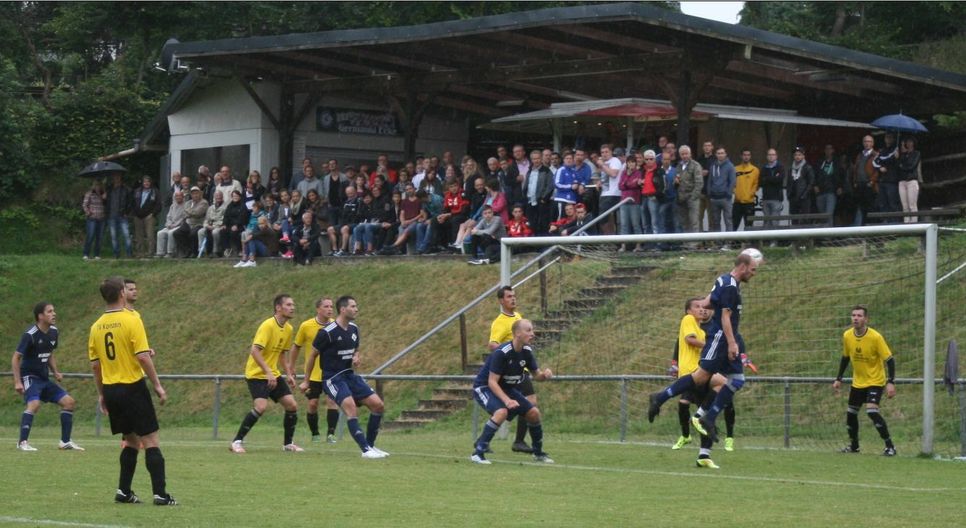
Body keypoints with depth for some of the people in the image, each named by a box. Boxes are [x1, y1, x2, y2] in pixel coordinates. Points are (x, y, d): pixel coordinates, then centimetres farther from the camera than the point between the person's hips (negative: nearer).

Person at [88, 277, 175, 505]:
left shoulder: (96, 326, 6)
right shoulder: (131, 320, -12)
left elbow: (95, 364, 10)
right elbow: (143, 357, -16)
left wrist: (101, 394, 19)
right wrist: (158, 385, -9)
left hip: (110, 389, 6)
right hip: (133, 387, -6)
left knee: (131, 440, 18)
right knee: (151, 441, -2)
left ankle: (124, 491, 14)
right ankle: (160, 494, -7)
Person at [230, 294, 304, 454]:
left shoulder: (288, 329, 7)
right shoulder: (268, 326, -18)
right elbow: (255, 351, -25)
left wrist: (289, 374, 14)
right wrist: (268, 372, -30)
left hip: (273, 374, 8)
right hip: (257, 374, -8)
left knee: (292, 405, 0)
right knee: (261, 406, -24)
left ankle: (288, 443, 16)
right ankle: (236, 442, -13)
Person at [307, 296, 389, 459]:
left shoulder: (354, 329, 7)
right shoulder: (327, 332, -14)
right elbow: (313, 355, -4)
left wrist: (356, 357, -2)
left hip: (350, 375, 8)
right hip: (332, 377, -7)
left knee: (378, 405, -1)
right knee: (351, 407, -27)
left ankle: (370, 445, 12)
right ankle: (366, 450, -25)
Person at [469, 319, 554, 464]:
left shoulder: (527, 352, -6)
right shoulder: (501, 353, -28)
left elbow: (536, 375, 5)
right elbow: (492, 382, -29)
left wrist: (544, 374, -20)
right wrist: (507, 400, -40)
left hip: (506, 387, 8)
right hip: (484, 387, -8)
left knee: (533, 412, 1)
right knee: (502, 412, -34)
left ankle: (538, 452, 23)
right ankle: (478, 452, -28)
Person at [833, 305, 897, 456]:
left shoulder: (875, 337, -21)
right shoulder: (847, 336, -5)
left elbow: (889, 360, -18)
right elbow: (845, 358, 11)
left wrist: (891, 382, -28)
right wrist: (838, 379, 10)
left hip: (875, 381, -6)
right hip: (857, 382, 6)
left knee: (872, 411, -23)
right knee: (851, 413, 9)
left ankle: (890, 446, -14)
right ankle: (853, 445, 32)